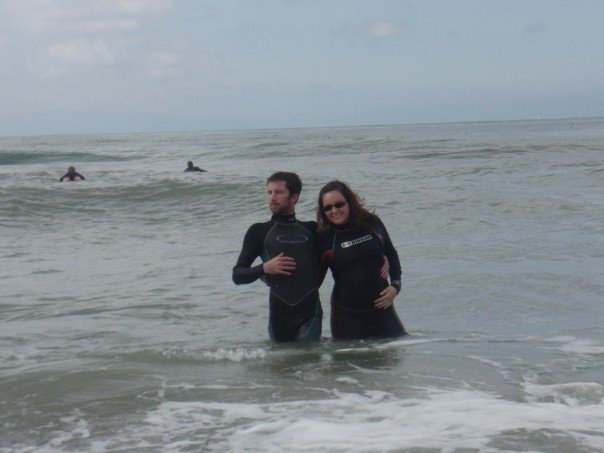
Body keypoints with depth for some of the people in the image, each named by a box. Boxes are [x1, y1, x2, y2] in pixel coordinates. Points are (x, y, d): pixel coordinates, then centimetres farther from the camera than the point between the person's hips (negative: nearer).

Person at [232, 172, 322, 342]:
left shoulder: (312, 230, 17)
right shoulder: (259, 232, 12)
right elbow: (238, 275, 7)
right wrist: (264, 268, -9)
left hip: (310, 311, 0)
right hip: (280, 314, 0)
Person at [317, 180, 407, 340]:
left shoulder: (372, 223, 2)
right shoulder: (323, 238, -3)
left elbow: (392, 255, 16)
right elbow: (315, 278, 7)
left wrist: (395, 285, 3)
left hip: (381, 307, 2)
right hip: (347, 314, -2)